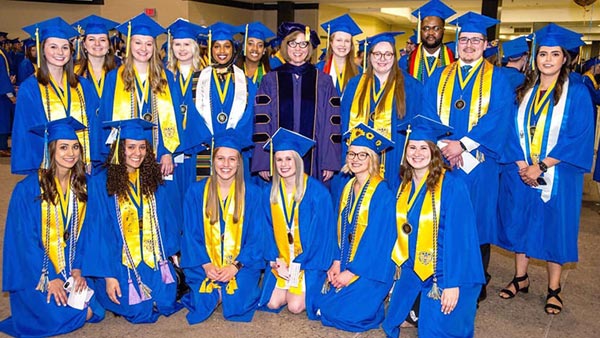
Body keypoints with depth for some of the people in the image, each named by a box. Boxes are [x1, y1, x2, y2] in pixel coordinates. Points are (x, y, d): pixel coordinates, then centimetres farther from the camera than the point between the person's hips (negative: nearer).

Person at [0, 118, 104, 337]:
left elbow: (82, 233, 5)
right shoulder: (27, 189, -13)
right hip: (35, 275, -4)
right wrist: (50, 278, -16)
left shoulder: (82, 187, 1)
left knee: (93, 312, -11)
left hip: (70, 271, 4)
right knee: (60, 317, -17)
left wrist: (77, 269, -6)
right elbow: (25, 241, -13)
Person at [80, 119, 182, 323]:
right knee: (138, 310, -12)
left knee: (166, 304, -7)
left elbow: (167, 221, 9)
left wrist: (170, 254, 2)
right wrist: (108, 275, -13)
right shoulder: (101, 183, -9)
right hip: (120, 264, -3)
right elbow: (99, 233, -10)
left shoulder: (153, 180, 3)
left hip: (154, 261, 4)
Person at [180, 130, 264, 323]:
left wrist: (236, 265, -15)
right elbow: (191, 235, 0)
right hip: (205, 264, 1)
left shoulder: (252, 193, -2)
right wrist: (205, 264, -14)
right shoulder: (196, 191, 0)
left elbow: (256, 237, -3)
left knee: (237, 304, -19)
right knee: (205, 302, -19)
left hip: (242, 263, 0)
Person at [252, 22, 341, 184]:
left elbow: (332, 124, 3)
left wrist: (330, 163, -4)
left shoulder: (323, 81, 6)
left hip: (313, 160, 0)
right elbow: (261, 122, 2)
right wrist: (262, 163, -6)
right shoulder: (270, 80, 6)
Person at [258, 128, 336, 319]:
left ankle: (310, 286, 16)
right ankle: (289, 280, 21)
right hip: (281, 260, 4)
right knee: (272, 303, -8)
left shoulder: (317, 192, -13)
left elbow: (321, 233, -13)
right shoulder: (269, 193, 1)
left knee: (295, 306, -15)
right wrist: (276, 261, -9)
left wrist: (298, 265, -14)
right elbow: (269, 230, 5)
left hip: (308, 260, -4)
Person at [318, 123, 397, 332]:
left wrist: (352, 271, -17)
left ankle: (381, 307, 12)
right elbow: (341, 230, 10)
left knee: (342, 314, -14)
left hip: (370, 269, -8)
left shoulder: (382, 193, -17)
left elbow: (378, 239, -19)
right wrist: (337, 262, -1)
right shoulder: (348, 188, 6)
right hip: (346, 265, 8)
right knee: (320, 305, 5)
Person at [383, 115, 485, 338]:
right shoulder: (405, 185, 3)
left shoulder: (451, 184, -17)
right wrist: (400, 266, 7)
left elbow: (459, 237, -19)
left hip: (444, 272, -6)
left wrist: (453, 284, -20)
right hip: (413, 270, 6)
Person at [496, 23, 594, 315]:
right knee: (520, 223, 10)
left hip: (557, 176, -3)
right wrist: (521, 165, -11)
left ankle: (554, 289, 20)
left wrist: (541, 167, -16)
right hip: (521, 172, 3)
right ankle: (520, 278, 27)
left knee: (554, 228, 5)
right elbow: (513, 130, 4)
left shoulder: (577, 93, -4)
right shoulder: (523, 91, 6)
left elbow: (579, 137, -10)